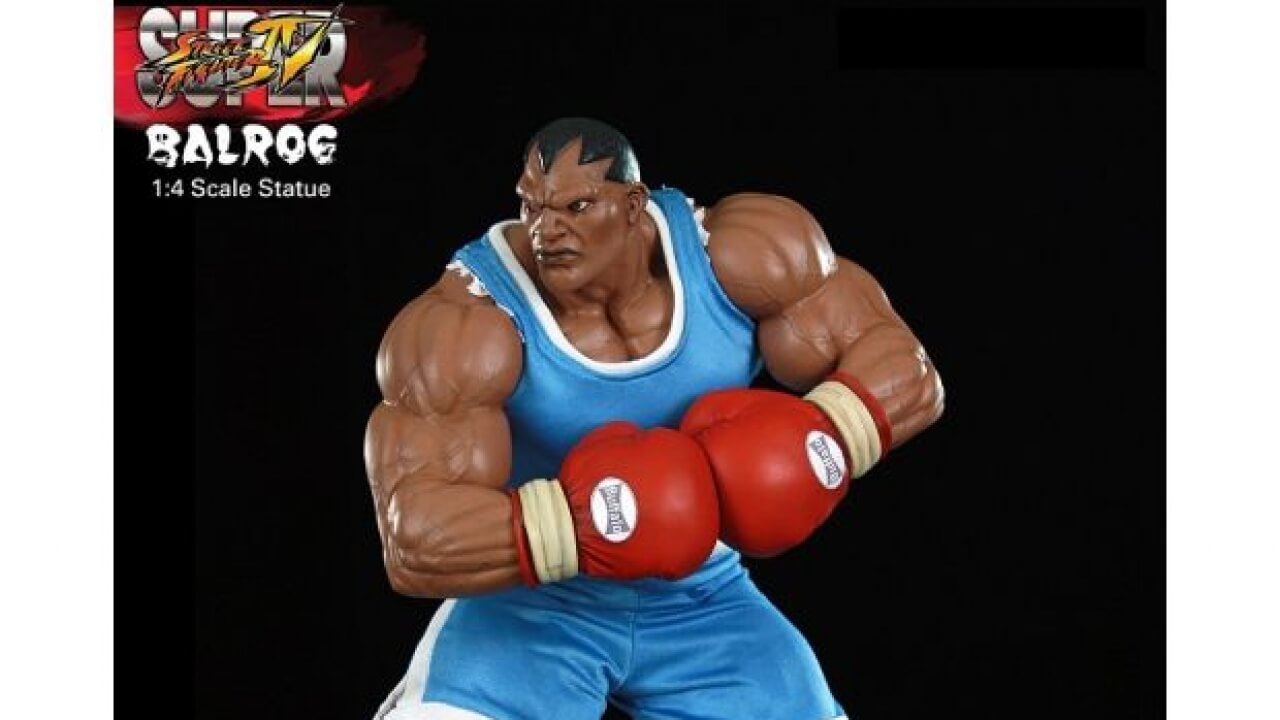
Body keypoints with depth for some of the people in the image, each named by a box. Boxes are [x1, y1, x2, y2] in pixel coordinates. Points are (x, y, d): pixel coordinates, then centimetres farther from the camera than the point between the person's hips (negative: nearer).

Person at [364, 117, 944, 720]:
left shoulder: (742, 253, -14)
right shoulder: (463, 327, -24)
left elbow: (904, 367, -9)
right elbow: (413, 538, -27)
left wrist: (820, 439, -28)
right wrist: (575, 522, -39)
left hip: (702, 602, 3)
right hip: (530, 603, -3)